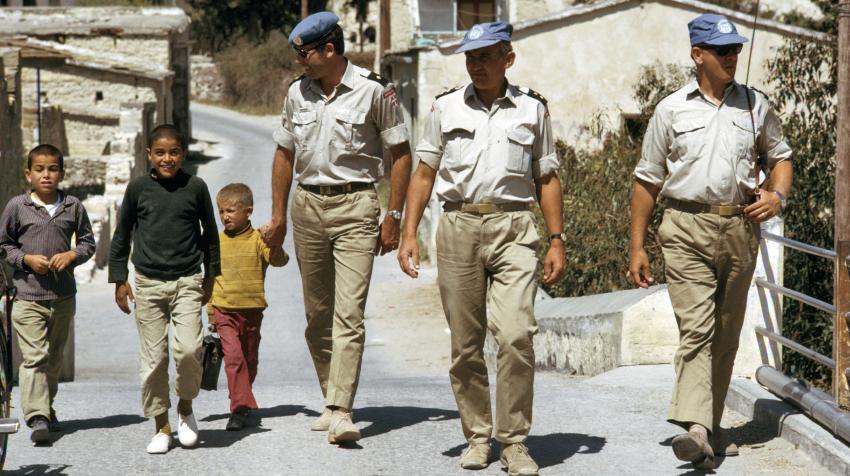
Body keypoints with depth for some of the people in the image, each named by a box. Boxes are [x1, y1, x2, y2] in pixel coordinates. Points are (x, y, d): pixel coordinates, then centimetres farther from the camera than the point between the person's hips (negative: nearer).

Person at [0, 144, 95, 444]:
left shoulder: (73, 206, 4)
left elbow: (87, 241, 12)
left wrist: (72, 255, -8)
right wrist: (27, 259, -10)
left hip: (63, 295, 3)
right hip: (28, 295, -3)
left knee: (54, 357, 15)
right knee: (33, 357, -13)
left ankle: (46, 407, 31)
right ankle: (37, 417, -18)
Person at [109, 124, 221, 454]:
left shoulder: (195, 187, 1)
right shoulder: (138, 188, 2)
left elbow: (209, 232, 14)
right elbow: (122, 234, 11)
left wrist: (210, 275, 16)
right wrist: (119, 280, 9)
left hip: (187, 282, -1)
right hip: (148, 284, 1)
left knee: (188, 348, -16)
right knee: (153, 357, 1)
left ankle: (186, 406, 10)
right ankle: (161, 426, 12)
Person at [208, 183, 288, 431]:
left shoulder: (257, 239, -3)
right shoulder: (217, 242, 5)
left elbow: (279, 260, -17)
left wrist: (274, 244, -37)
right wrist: (210, 312, 11)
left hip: (252, 310, 0)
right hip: (225, 311, 0)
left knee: (250, 360, 12)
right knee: (234, 357, -15)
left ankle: (241, 404, 29)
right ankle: (241, 407, -16)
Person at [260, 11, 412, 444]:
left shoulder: (374, 91, -6)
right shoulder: (298, 92, 10)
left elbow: (400, 153, -1)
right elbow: (284, 154, 18)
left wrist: (393, 217, -5)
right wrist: (278, 218, 15)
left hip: (355, 205, -5)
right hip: (307, 206, 5)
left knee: (348, 315, -13)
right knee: (317, 315, 9)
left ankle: (341, 412, -19)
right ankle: (330, 400, 20)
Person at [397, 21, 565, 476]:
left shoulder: (532, 109, 9)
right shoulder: (445, 108, 10)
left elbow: (547, 179, 13)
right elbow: (424, 173, 11)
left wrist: (557, 240, 7)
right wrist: (409, 233, 3)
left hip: (514, 229, -1)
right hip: (459, 227, 2)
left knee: (516, 335, -15)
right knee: (465, 344, 4)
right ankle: (477, 435, 17)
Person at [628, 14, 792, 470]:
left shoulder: (756, 105, 11)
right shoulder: (672, 109, 5)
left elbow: (780, 157, 22)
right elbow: (647, 180, 8)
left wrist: (777, 194, -2)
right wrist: (637, 246, 4)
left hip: (740, 228, 3)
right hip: (688, 230, -3)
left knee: (726, 334, 9)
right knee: (696, 328, -17)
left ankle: (712, 425, 20)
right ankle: (696, 430, -28)